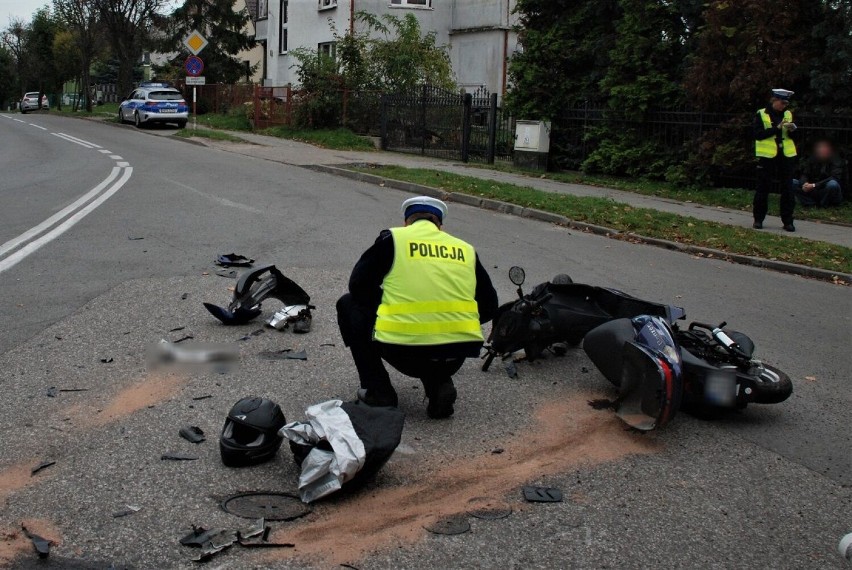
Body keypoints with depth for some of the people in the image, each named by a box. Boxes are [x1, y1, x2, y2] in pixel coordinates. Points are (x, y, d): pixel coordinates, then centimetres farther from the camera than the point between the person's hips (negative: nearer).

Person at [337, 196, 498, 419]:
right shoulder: (466, 249, 16)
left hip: (402, 352, -4)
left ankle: (378, 390, 17)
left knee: (349, 304, 23)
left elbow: (358, 285, 10)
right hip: (455, 358, 4)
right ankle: (439, 385, 12)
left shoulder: (393, 237, 7)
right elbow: (489, 307, 18)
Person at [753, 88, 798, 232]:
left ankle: (787, 221, 7)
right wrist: (777, 128, -19)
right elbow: (758, 134, -13)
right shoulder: (761, 114, -2)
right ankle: (758, 219, 14)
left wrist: (792, 130, -9)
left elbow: (793, 136, 13)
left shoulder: (788, 115, 10)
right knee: (763, 189, 3)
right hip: (767, 156, -4)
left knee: (787, 189, 2)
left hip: (786, 156, 4)